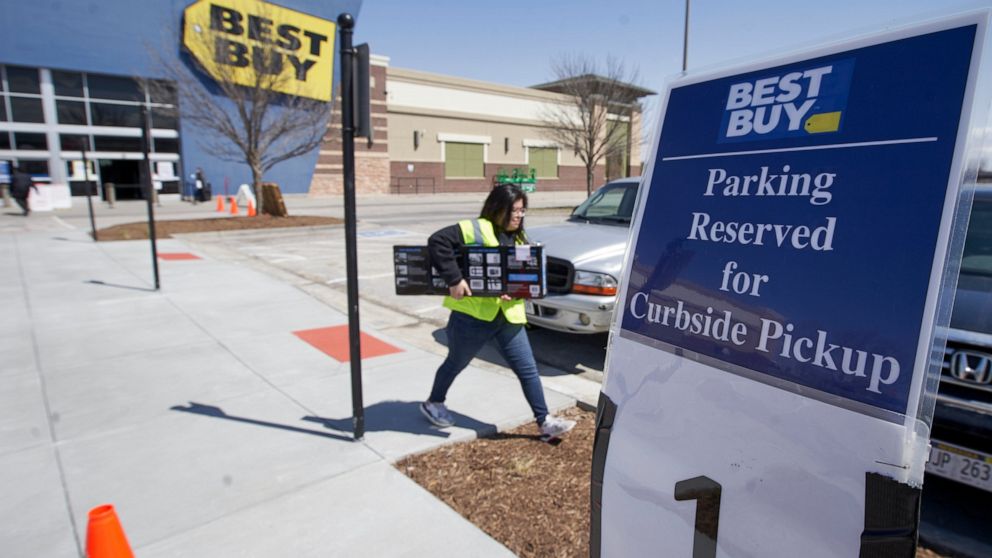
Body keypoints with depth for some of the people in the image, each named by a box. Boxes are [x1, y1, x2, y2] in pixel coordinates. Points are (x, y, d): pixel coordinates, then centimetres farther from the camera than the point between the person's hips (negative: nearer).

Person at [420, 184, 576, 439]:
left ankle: (545, 421, 16)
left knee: (528, 369, 5)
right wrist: (454, 279, -28)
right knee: (456, 363, 16)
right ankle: (433, 403, 41)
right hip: (472, 315, -5)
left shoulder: (519, 238, 9)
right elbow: (437, 241, -25)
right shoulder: (475, 229, -14)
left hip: (509, 316, 6)